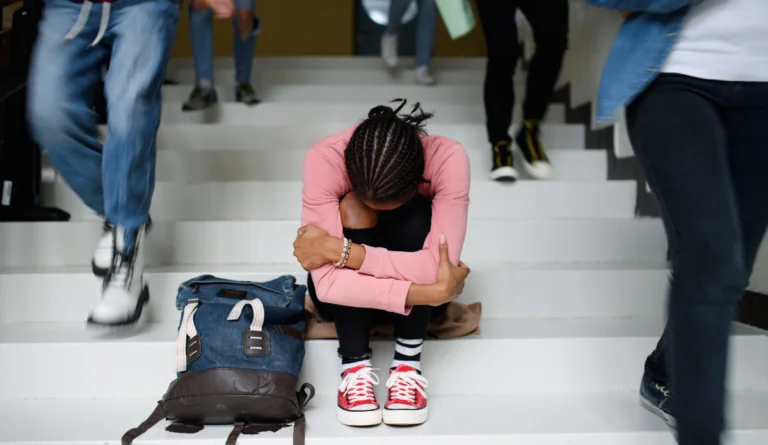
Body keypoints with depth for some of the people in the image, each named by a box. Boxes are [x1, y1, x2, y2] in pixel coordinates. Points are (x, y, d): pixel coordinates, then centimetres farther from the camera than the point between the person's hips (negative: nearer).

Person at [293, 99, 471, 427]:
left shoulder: (447, 158, -27)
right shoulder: (325, 158, -29)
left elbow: (438, 267, -36)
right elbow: (327, 280, -36)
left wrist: (341, 250, -38)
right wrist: (432, 292, -39)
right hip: (346, 297, 0)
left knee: (417, 215, -30)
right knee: (352, 210, -31)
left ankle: (407, 360, -15)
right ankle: (355, 363, -16)